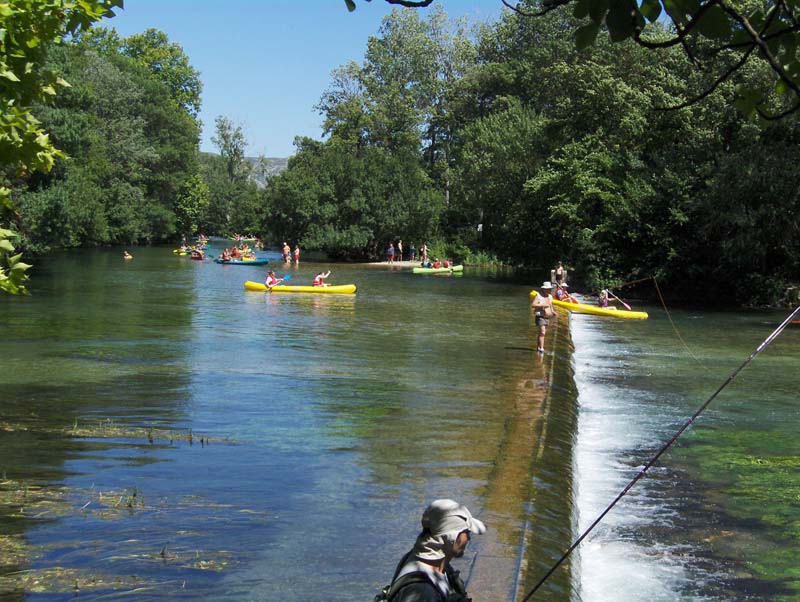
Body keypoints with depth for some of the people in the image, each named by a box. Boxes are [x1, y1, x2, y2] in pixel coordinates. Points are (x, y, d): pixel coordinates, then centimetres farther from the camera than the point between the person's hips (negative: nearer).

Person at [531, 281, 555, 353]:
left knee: (542, 333, 13)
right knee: (542, 332, -19)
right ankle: (541, 348, -22)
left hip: (547, 318, 8)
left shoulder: (550, 297, 14)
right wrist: (542, 305, -25)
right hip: (540, 317, -8)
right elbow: (533, 305, -20)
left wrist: (553, 311, 6)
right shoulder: (538, 296, -10)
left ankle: (538, 347, 23)